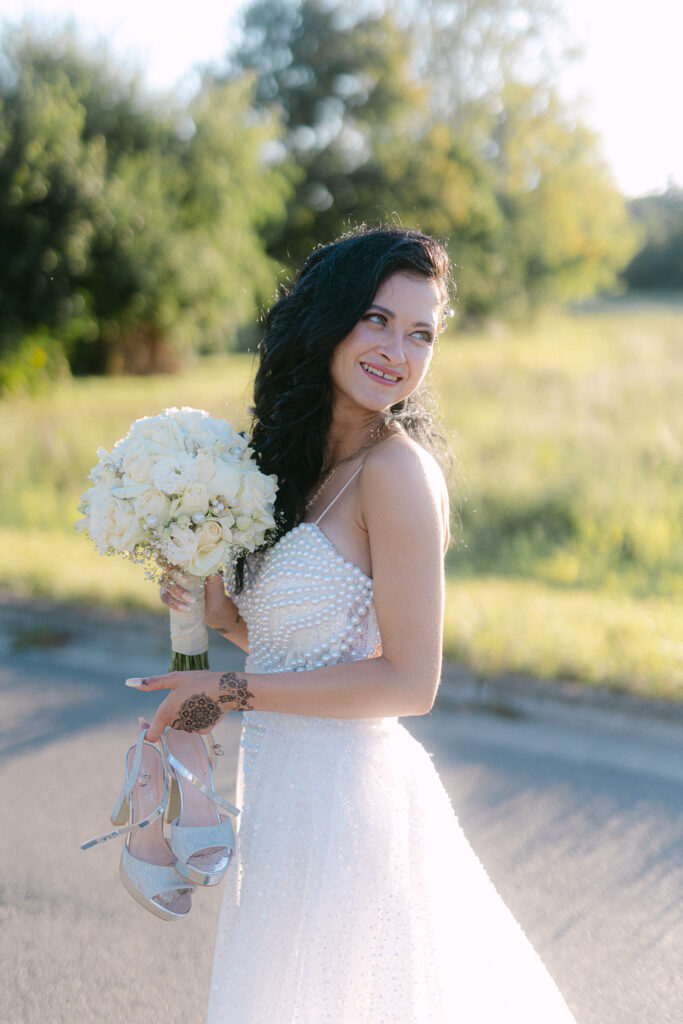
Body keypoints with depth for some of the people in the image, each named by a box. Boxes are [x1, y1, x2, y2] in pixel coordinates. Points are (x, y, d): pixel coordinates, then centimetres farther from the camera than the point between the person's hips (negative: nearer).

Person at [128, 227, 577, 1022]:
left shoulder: (398, 467, -17)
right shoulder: (309, 464, 8)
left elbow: (409, 682, -19)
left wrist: (229, 689, -15)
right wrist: (220, 611, -4)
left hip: (348, 797, -8)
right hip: (286, 790, 8)